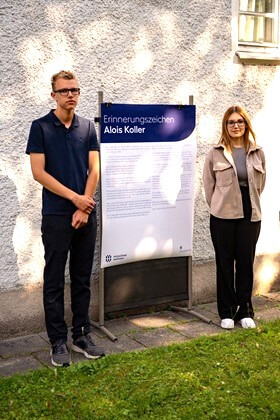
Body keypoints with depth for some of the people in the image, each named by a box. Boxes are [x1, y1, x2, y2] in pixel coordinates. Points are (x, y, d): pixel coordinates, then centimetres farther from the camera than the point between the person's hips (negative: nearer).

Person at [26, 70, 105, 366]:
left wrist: (84, 208, -7)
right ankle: (58, 342, 13)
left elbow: (94, 170, 4)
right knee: (54, 281, 3)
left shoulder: (88, 127, 8)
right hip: (56, 216, -3)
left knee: (82, 280, 11)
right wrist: (74, 197, -12)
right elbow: (38, 172, -8)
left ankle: (81, 335, 22)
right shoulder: (41, 127, -2)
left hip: (86, 215, 3)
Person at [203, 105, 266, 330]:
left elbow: (260, 184, 14)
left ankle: (245, 310, 20)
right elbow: (209, 185, 4)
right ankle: (226, 311, 17)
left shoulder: (257, 153, 4)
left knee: (246, 262, 6)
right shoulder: (216, 153, -2)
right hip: (223, 216, -2)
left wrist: (250, 203, 11)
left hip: (250, 215, 2)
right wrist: (219, 206, 6)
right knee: (224, 263, 6)